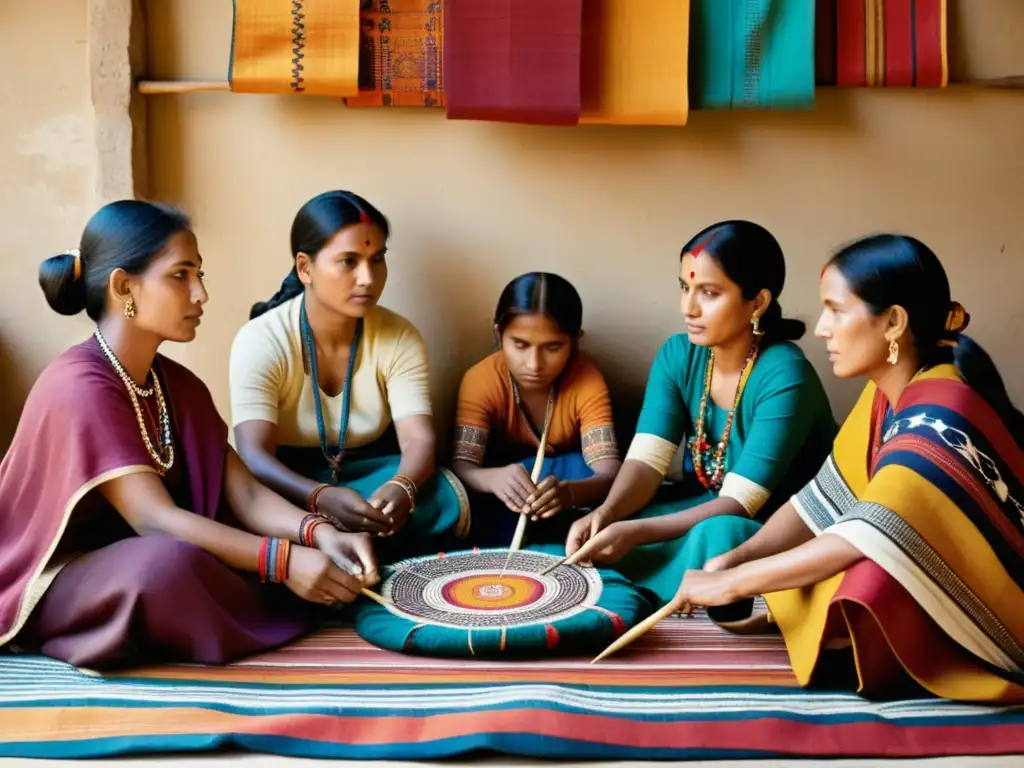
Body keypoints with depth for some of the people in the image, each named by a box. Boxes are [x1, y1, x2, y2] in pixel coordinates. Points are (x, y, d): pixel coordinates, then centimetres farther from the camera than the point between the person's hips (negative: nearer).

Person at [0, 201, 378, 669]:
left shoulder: (178, 384, 3)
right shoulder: (78, 388, -23)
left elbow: (243, 492, -7)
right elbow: (156, 519, -31)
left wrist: (320, 535, -25)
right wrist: (283, 560, -37)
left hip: (136, 557, 7)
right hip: (54, 582, -7)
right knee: (170, 565, -38)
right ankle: (268, 621, -12)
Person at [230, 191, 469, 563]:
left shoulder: (400, 338, -9)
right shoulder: (261, 341, -17)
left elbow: (419, 439, -18)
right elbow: (254, 456, -27)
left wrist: (401, 488, -44)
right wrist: (322, 498, -49)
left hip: (372, 475, 2)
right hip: (289, 486, -2)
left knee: (444, 500, -28)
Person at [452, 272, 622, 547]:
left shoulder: (587, 381, -26)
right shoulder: (481, 380, -25)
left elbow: (609, 472, -34)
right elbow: (461, 467, -32)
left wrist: (568, 492, -59)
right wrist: (494, 478, -57)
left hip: (567, 474, 1)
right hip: (505, 471, 0)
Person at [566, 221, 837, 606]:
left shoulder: (783, 377, -26)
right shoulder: (678, 355, -7)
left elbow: (738, 504, -28)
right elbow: (646, 460, -14)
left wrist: (636, 532, -39)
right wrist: (606, 513, -35)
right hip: (710, 507, 5)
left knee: (716, 537, -37)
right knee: (596, 533, -15)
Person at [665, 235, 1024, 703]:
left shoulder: (941, 418, -29)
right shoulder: (887, 396, -1)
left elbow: (869, 539, -36)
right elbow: (822, 499, -1)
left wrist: (732, 583, -30)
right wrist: (735, 558, -15)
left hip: (983, 622, -7)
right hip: (921, 595, 8)